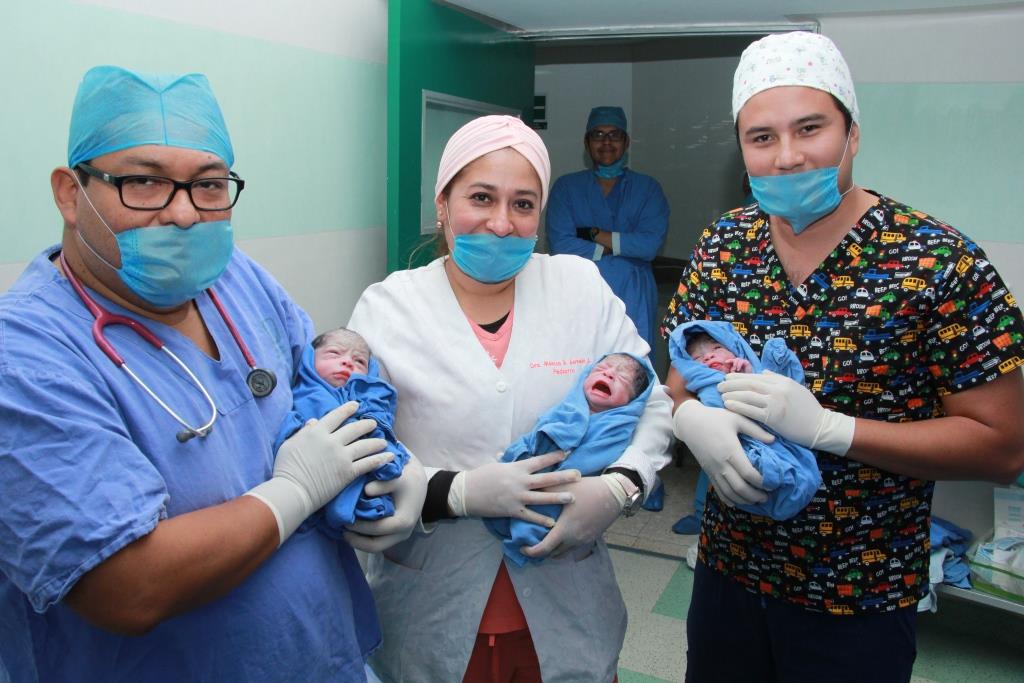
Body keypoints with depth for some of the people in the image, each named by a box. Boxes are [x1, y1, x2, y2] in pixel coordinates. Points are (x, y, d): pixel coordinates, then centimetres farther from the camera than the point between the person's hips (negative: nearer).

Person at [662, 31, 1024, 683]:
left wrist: (824, 425, -27)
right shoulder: (721, 246, -4)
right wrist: (694, 419, -20)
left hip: (863, 598, -3)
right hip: (728, 571, 4)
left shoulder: (942, 263, -17)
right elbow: (679, 384, 4)